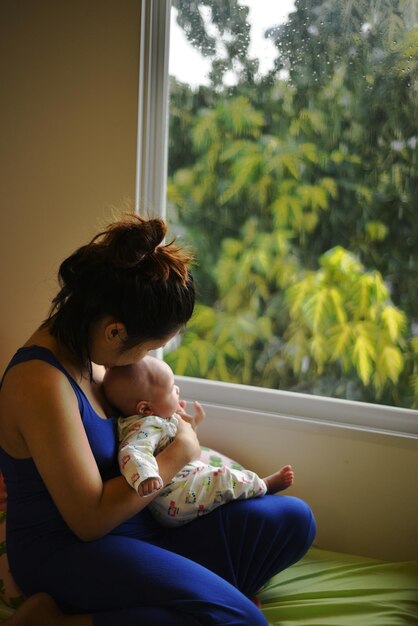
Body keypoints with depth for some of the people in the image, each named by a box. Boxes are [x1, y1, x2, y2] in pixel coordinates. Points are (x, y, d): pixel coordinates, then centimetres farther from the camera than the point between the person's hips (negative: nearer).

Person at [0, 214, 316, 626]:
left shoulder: (82, 347, 3)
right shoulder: (41, 382, -25)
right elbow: (90, 519, -23)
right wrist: (179, 452, -13)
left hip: (135, 529, 10)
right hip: (65, 551, -9)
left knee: (294, 519, 1)